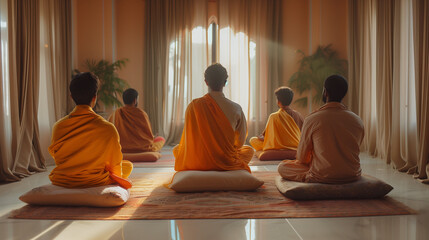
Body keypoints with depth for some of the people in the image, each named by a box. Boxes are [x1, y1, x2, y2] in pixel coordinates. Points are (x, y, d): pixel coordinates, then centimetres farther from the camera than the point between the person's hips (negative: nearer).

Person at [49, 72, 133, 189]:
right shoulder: (107, 128, -16)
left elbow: (54, 155, 8)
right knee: (128, 165, 23)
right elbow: (115, 164, -4)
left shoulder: (58, 126, -8)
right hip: (94, 183, -2)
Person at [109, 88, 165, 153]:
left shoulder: (117, 113, -6)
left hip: (122, 149, 3)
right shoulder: (142, 113, -12)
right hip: (142, 148, -3)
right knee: (161, 139, 21)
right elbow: (149, 135, -1)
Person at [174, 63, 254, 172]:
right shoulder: (236, 108, -10)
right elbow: (240, 142, 2)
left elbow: (189, 139, 1)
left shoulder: (193, 106, -12)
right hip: (227, 162, 0)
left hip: (198, 163, 0)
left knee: (176, 149, 33)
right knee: (249, 150, 32)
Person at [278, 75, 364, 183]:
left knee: (282, 167, 13)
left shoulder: (312, 119, -13)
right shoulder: (357, 120, -1)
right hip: (353, 176, 6)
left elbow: (302, 158, -4)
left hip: (322, 177, -6)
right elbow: (353, 153, 14)